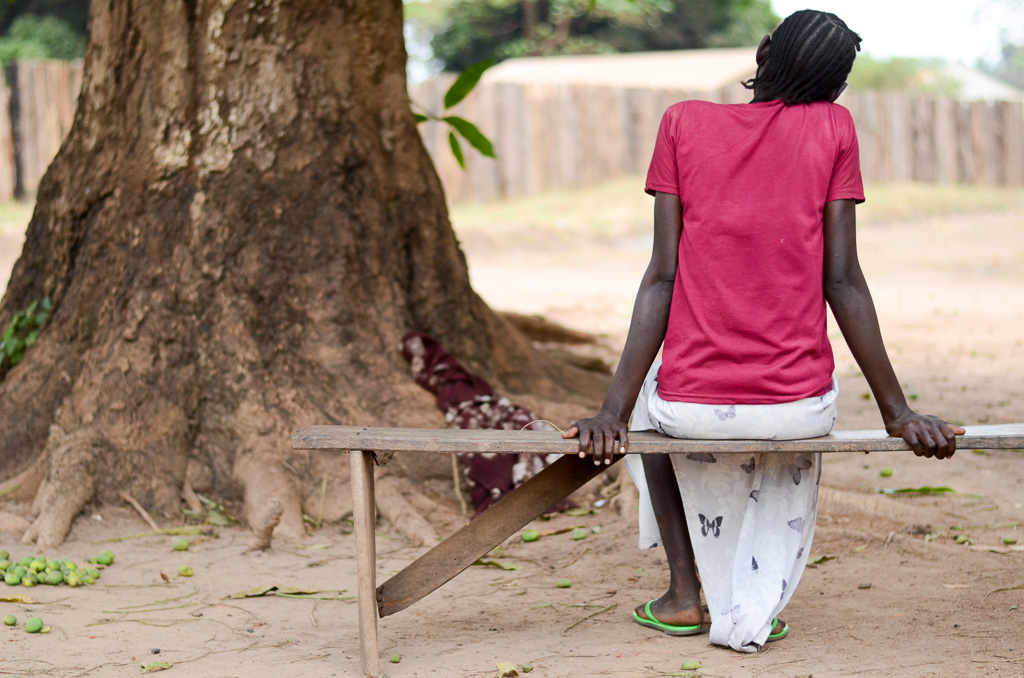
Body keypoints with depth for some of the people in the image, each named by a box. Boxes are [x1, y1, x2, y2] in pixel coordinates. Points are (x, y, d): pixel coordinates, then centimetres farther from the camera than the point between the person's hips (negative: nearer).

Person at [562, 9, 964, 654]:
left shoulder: (684, 123, 1)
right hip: (800, 406, 0)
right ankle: (755, 610, 16)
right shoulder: (833, 127, 1)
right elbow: (842, 281, -2)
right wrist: (897, 410, 3)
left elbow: (663, 278, -4)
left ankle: (684, 591, 30)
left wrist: (615, 411, -3)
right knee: (793, 458, 37)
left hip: (695, 407, 0)